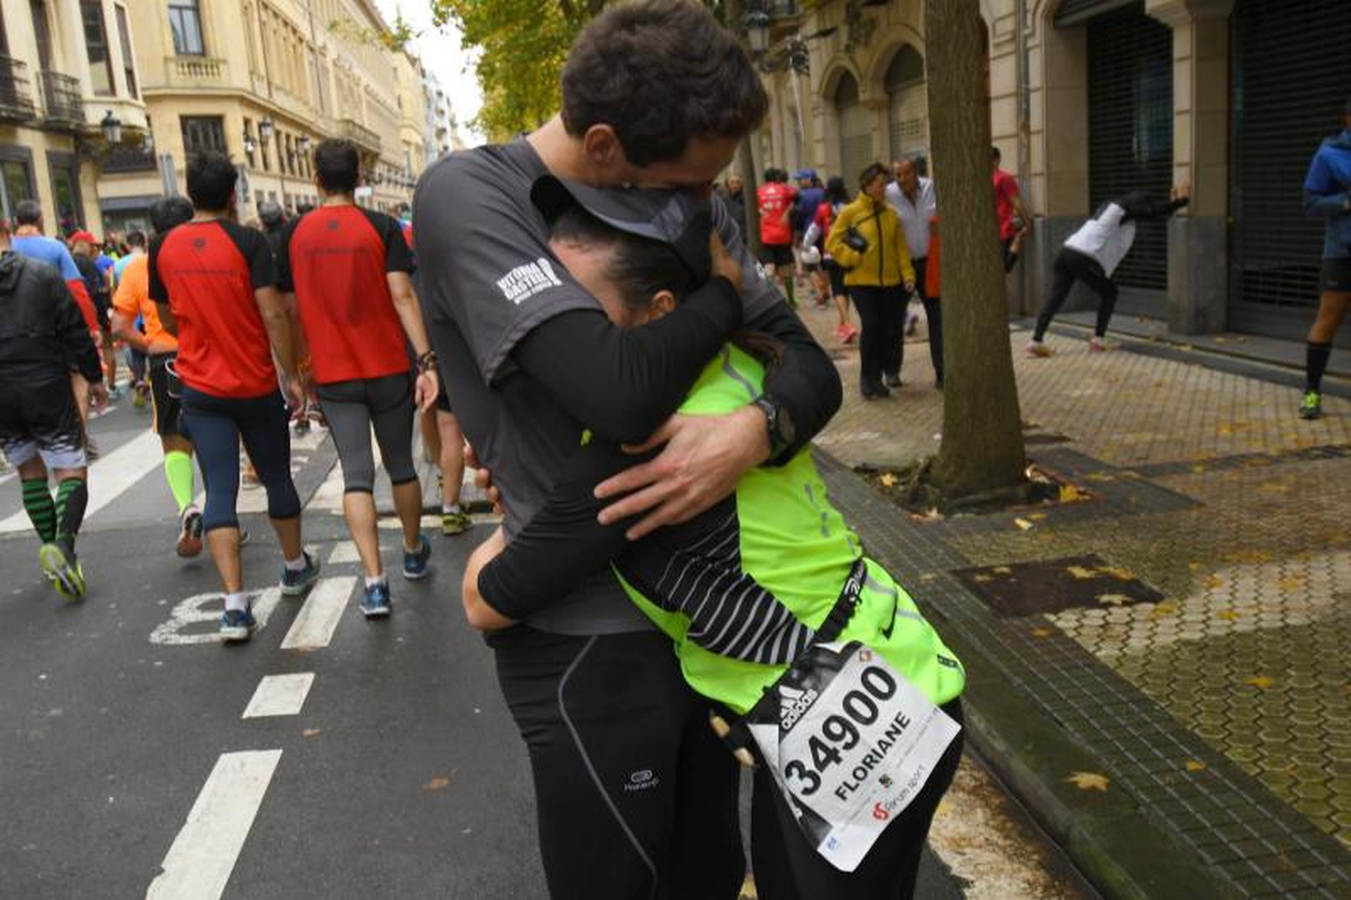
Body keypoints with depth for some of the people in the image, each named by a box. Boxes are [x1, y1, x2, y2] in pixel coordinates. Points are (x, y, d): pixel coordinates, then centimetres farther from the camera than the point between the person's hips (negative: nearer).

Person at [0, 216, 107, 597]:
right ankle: (63, 543, -22)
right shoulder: (42, 273, -5)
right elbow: (77, 332, -4)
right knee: (72, 471, 2)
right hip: (45, 388, -2)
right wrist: (94, 378, 7)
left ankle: (54, 551, 20)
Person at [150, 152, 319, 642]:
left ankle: (235, 605, -7)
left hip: (200, 389, 2)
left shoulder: (162, 247, 1)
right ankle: (295, 566, 36)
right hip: (256, 386, -2)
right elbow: (273, 314, -16)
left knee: (219, 490, 1)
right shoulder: (247, 241, -11)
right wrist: (292, 374, -7)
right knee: (277, 477, 16)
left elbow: (167, 317, 13)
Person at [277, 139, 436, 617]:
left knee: (355, 476, 1)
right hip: (389, 369, -1)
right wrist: (426, 360, -18)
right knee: (401, 466, 15)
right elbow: (402, 295, -16)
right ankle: (414, 554, 34)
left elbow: (290, 308, 6)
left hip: (333, 376, 1)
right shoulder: (382, 227, -6)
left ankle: (375, 582, -9)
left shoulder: (294, 233, 1)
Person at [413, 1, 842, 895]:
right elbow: (622, 391, -32)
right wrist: (723, 287, -12)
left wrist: (754, 429, -25)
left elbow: (811, 365, -2)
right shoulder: (468, 197, -18)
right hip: (591, 635, -6)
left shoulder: (687, 203, 2)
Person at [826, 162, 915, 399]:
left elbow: (901, 247, 8)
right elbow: (833, 243, -4)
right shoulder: (850, 213, -3)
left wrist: (907, 274, -1)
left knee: (893, 328, 5)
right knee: (871, 326, -12)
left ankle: (891, 371, 27)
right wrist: (853, 258, -14)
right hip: (862, 281, -4)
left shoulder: (891, 214, 8)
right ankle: (869, 379, 1)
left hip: (891, 281, 4)